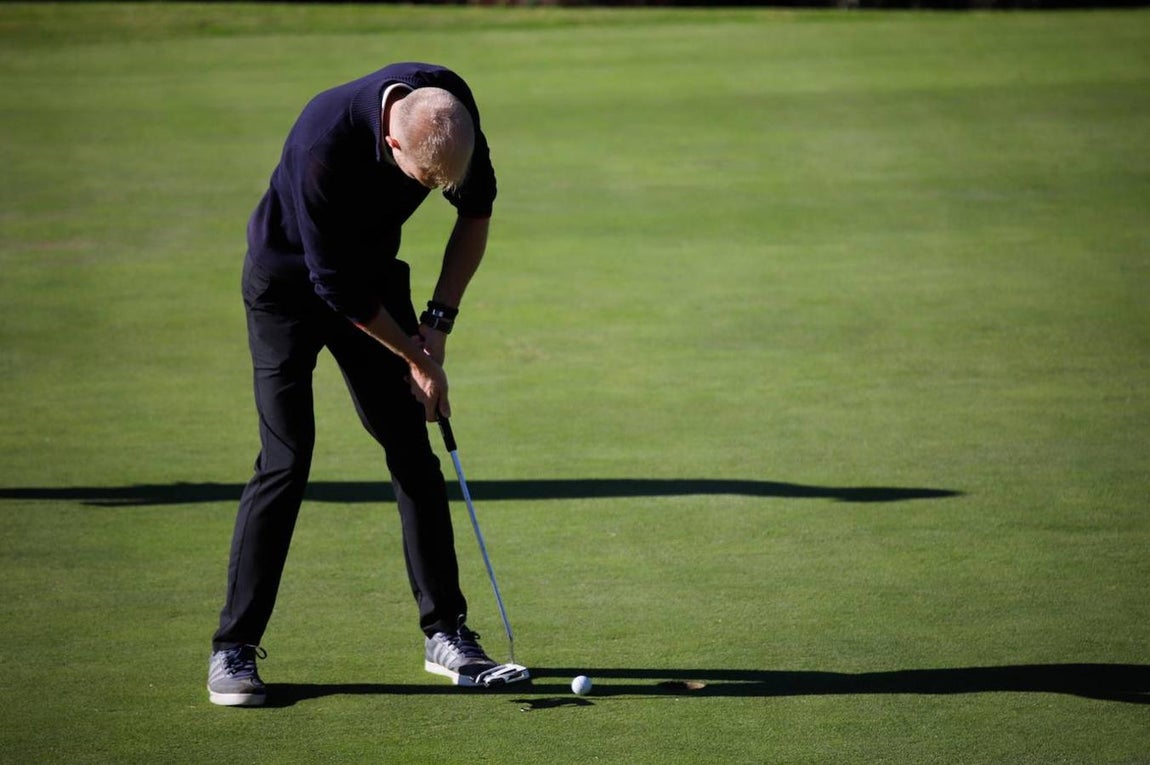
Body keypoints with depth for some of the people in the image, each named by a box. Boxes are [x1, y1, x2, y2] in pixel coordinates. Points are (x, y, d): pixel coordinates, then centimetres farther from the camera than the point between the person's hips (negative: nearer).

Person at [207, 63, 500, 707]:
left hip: (374, 273, 5)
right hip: (290, 283, -5)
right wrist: (418, 358, -15)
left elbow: (477, 207, -2)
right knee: (286, 460, -12)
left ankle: (446, 631, 9)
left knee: (411, 448, 2)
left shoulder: (451, 103, -21)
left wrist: (439, 320, -7)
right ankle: (235, 647, -4)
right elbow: (336, 286, -27)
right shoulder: (324, 145, -38)